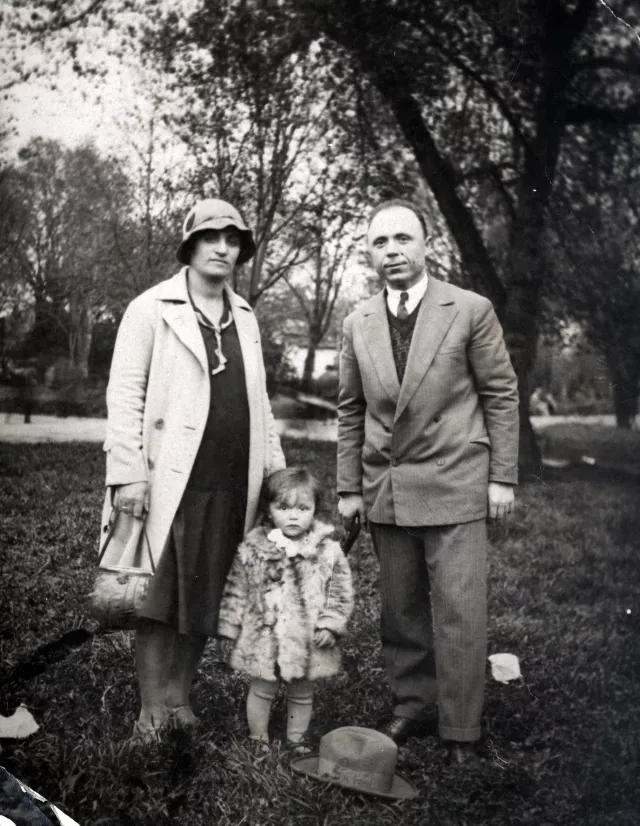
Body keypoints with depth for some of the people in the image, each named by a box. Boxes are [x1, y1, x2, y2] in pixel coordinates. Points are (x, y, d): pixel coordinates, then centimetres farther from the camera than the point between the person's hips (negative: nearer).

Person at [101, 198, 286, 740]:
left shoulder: (245, 317, 17)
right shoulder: (152, 308, 0)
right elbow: (125, 393, -6)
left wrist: (275, 468, 12)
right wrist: (128, 473, -14)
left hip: (232, 487, 5)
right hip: (171, 482, -5)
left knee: (205, 599, 10)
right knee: (161, 598, 2)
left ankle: (181, 700, 23)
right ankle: (153, 712, 14)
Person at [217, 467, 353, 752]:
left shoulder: (328, 551, -8)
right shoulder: (252, 548, -7)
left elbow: (340, 593, -2)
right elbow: (236, 590, 0)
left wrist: (329, 625, -10)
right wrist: (231, 625, 0)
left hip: (307, 640, 1)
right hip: (262, 636, 0)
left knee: (302, 694, 18)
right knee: (261, 690, 15)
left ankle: (297, 740, 37)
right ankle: (258, 740, 34)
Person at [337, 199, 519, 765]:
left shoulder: (471, 310, -3)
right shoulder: (358, 325, 8)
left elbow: (501, 394, 0)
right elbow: (351, 412, 12)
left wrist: (502, 477, -3)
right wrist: (349, 488, 10)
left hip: (454, 485, -4)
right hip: (385, 491, 4)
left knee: (460, 613, -3)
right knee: (400, 611, 11)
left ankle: (461, 731, 11)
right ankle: (413, 708, 27)